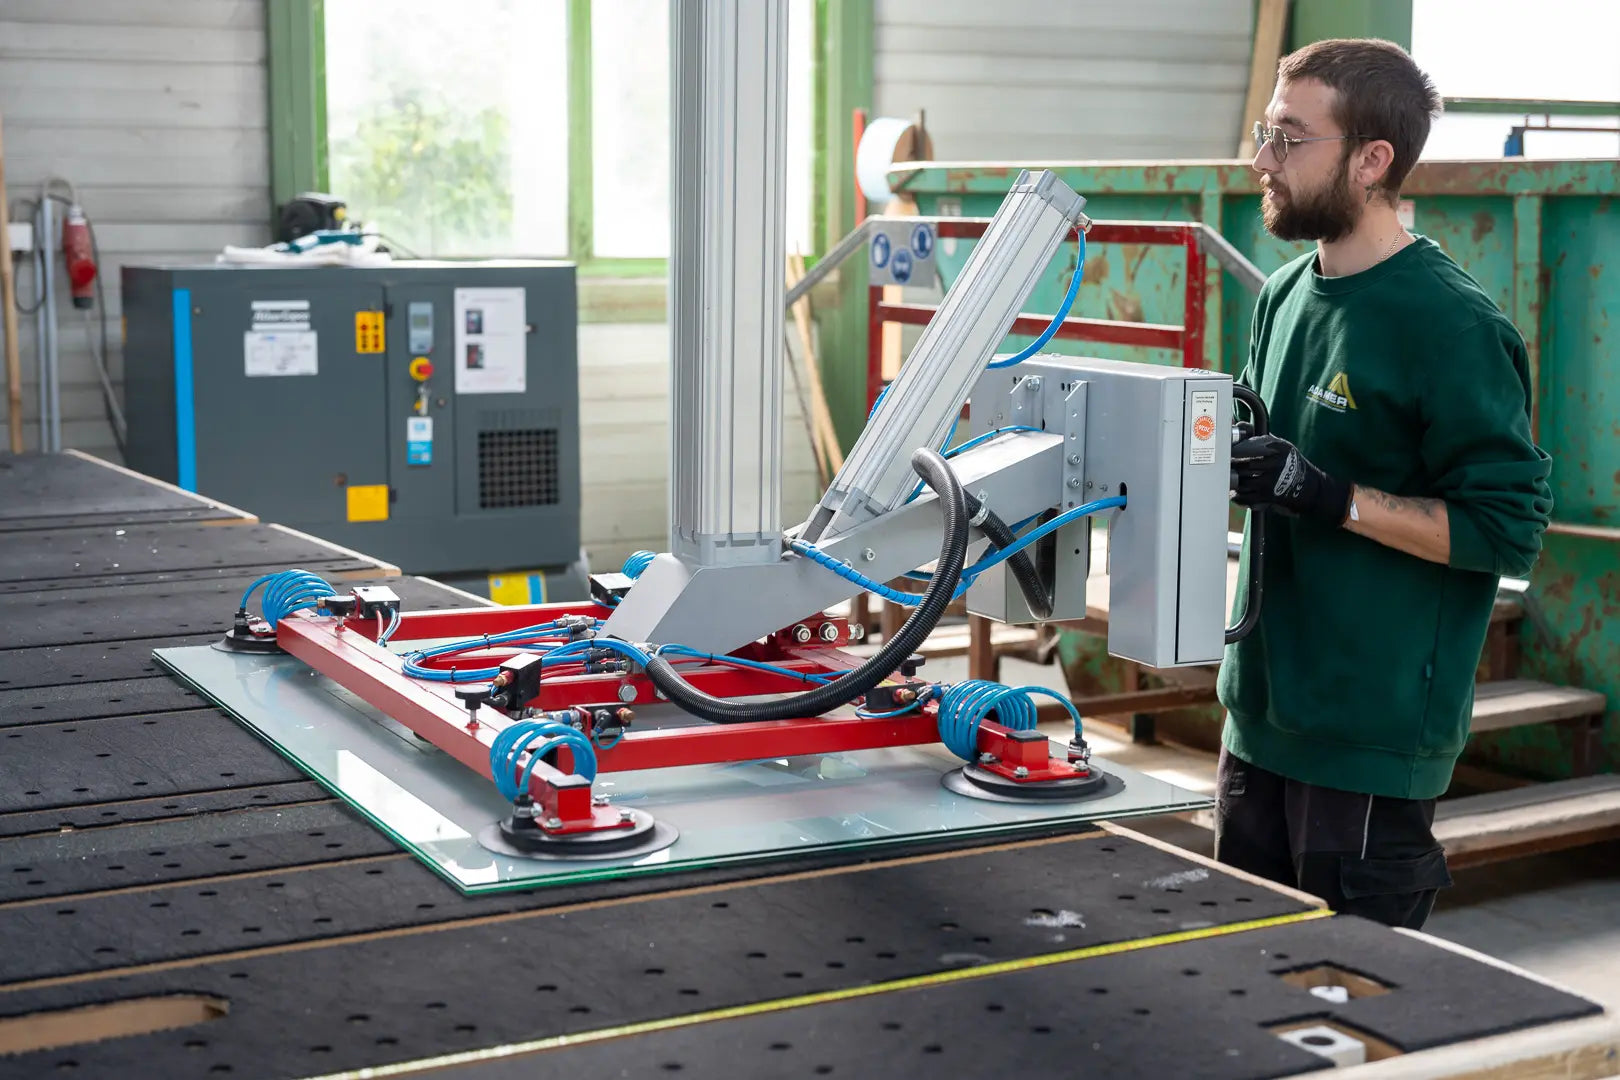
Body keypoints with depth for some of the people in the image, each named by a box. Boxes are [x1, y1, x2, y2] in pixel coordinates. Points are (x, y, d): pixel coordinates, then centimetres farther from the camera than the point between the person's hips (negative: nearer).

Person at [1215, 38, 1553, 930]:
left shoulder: (1452, 325, -15)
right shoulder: (1284, 296, 9)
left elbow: (1510, 527, -16)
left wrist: (1332, 497, -24)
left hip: (1373, 736, -8)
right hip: (1261, 711, 8)